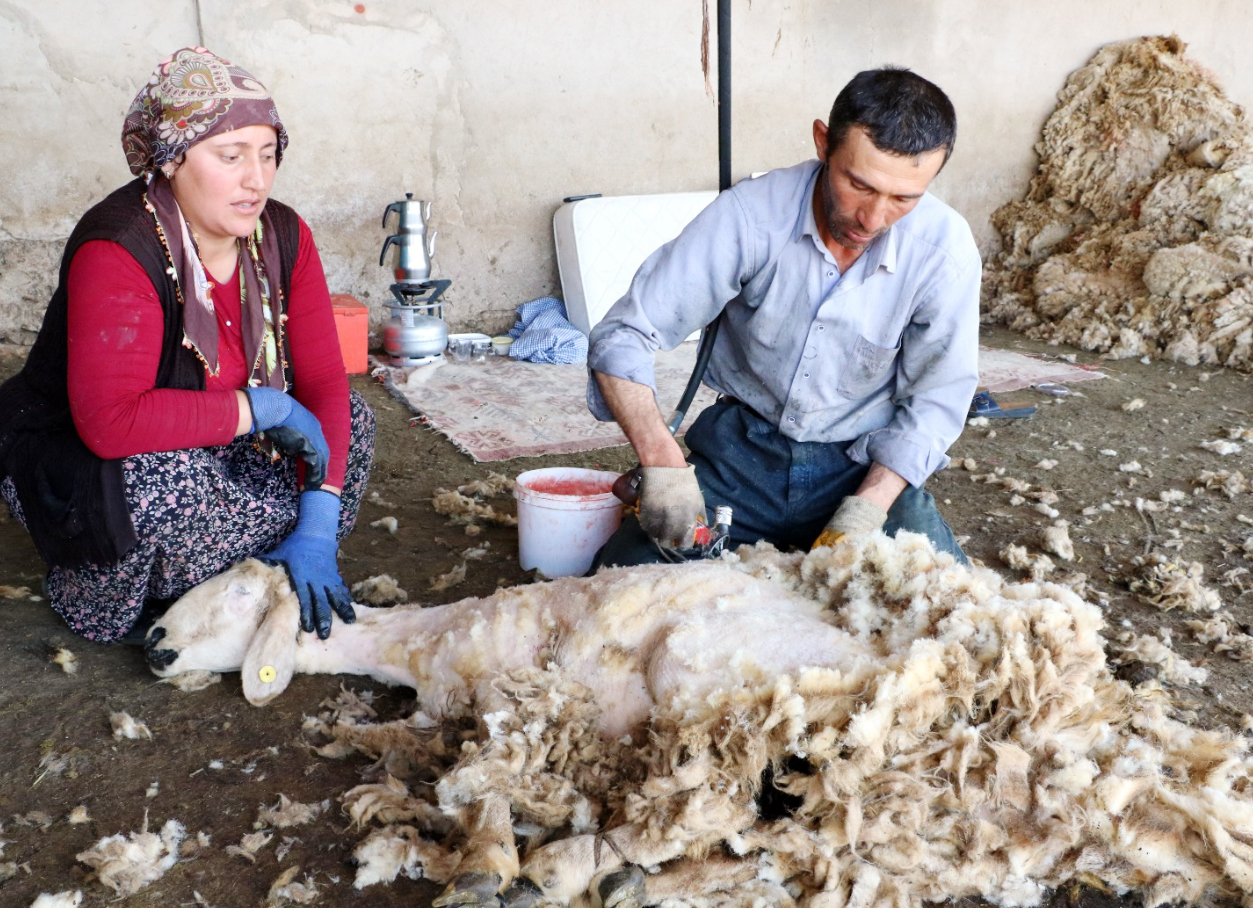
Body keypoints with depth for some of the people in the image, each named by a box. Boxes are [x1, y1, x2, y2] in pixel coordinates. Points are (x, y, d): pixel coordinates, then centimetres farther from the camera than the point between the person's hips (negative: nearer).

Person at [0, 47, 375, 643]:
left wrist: (317, 529, -23)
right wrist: (263, 408, -32)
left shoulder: (283, 236, -10)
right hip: (66, 456, -6)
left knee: (351, 421, -7)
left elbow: (323, 382, -13)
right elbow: (111, 421, -40)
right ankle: (96, 602, -5)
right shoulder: (118, 252, -29)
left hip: (209, 446, 7)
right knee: (162, 482, -38)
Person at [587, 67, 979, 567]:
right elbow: (623, 336, -17)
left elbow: (935, 400, -6)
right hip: (742, 450, 0)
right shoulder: (750, 215, -18)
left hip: (867, 465, 1)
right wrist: (663, 463, -32)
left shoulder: (944, 246, -15)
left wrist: (867, 509, -19)